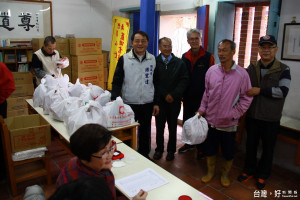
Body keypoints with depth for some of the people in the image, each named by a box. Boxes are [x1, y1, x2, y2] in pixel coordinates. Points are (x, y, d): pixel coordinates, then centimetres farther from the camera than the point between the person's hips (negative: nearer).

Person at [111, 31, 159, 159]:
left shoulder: (152, 60, 4)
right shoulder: (124, 59, -3)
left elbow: (156, 83, 8)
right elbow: (117, 81, -3)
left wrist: (156, 103, 6)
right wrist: (114, 99, -16)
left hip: (147, 104, 2)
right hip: (129, 104, -2)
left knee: (145, 131, 16)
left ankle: (144, 154, 34)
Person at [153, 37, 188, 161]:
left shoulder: (179, 63, 3)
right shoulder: (154, 62, -2)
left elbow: (184, 80, -2)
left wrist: (173, 95, -11)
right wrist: (165, 95, -9)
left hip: (174, 101, 1)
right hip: (160, 100, 0)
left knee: (172, 127, 11)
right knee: (159, 126, 9)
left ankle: (171, 151, 25)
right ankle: (159, 149, 25)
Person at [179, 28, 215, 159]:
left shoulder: (208, 57, -7)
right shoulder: (185, 57, 6)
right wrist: (182, 93, 6)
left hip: (202, 97, -4)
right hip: (188, 97, 5)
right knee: (187, 121, 16)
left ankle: (201, 149, 22)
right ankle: (189, 143, 35)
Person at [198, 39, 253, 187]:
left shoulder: (242, 74, -11)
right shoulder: (211, 70, -2)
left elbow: (246, 98, -5)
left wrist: (234, 114, -10)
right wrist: (202, 109, 4)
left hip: (229, 123, -2)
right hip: (211, 119, 3)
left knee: (228, 152, 14)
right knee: (210, 149, 17)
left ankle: (225, 174, 39)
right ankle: (210, 171, 40)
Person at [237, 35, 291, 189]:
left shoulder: (283, 70, -6)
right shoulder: (251, 68, 5)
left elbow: (283, 91, -17)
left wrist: (260, 90, -21)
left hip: (271, 118, -3)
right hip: (252, 115, 3)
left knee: (268, 148, 12)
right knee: (251, 144, 16)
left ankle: (262, 175, 33)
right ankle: (249, 170, 36)